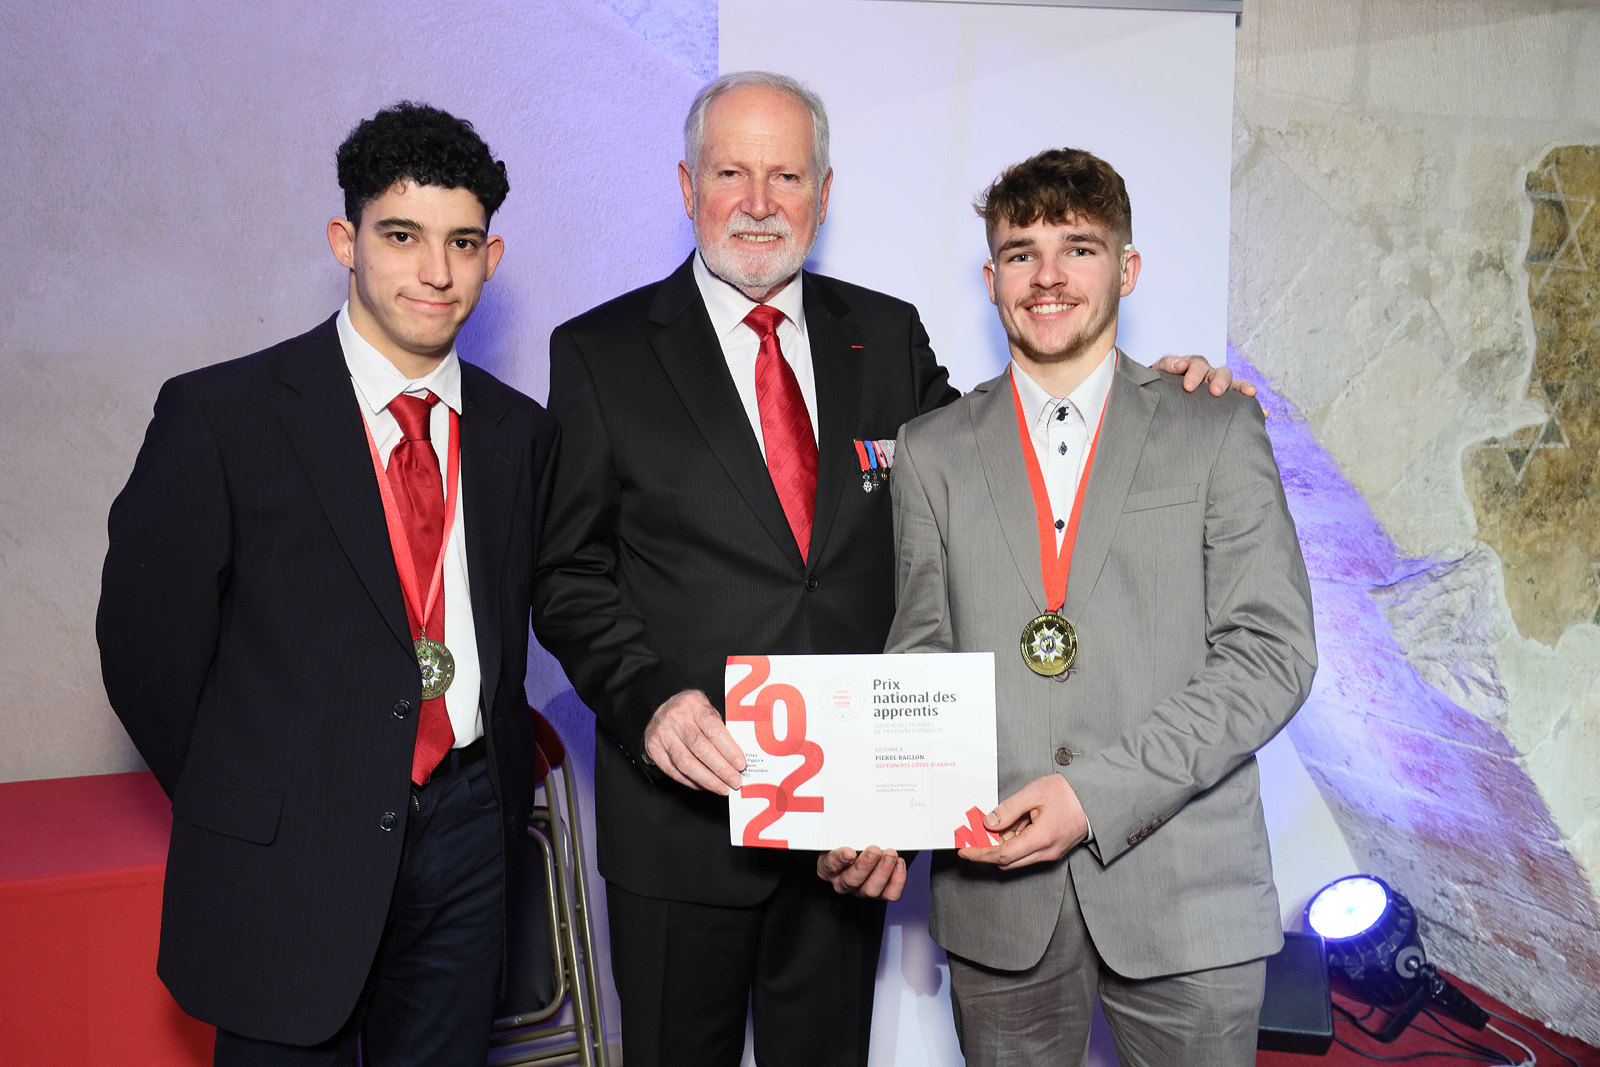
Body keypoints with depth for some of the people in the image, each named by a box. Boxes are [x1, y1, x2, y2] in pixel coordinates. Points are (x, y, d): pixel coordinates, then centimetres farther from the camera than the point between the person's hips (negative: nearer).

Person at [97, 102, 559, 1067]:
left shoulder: (522, 433, 6)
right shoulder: (219, 415, -8)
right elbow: (145, 644, -3)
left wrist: (501, 788, 9)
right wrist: (240, 808, 2)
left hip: (466, 837, 4)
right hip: (284, 861, -3)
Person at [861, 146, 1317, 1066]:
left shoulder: (1219, 431, 2)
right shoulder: (932, 450, 9)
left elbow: (1271, 652, -5)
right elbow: (923, 652, 10)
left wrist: (1099, 791, -15)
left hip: (1186, 892, -1)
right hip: (998, 896, 2)